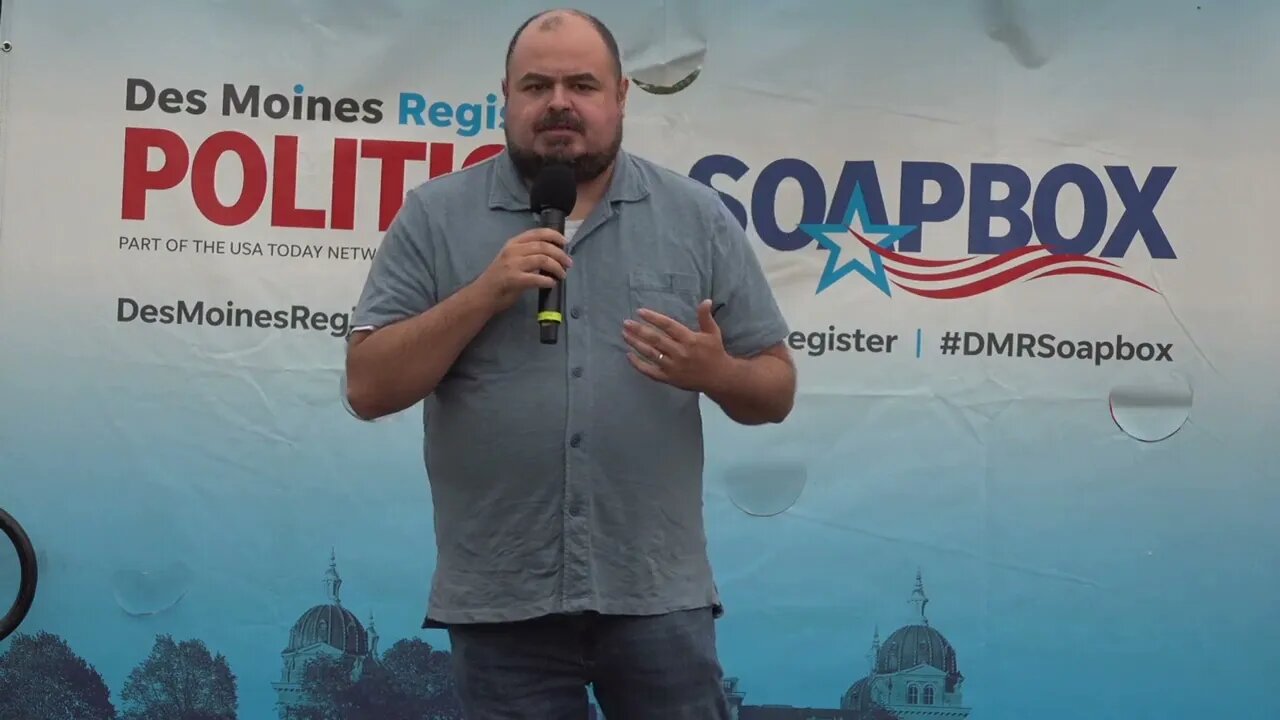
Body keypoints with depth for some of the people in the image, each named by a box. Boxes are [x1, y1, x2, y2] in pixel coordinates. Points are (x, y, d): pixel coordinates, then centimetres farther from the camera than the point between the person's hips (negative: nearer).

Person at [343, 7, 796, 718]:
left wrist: (715, 372, -14)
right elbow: (369, 387, -3)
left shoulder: (699, 217, 5)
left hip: (658, 596, 1)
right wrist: (485, 292, -14)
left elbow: (775, 391, 8)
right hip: (498, 604, 0)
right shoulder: (434, 217, 2)